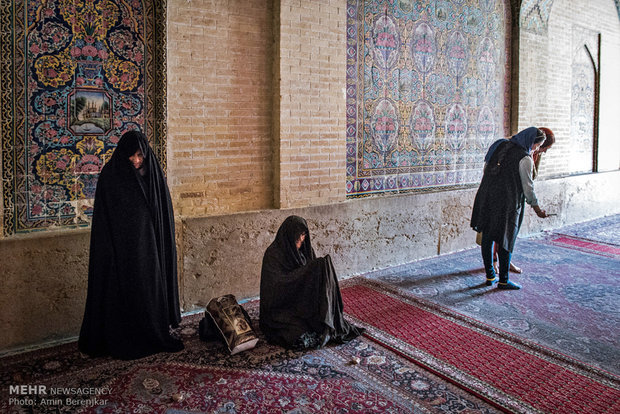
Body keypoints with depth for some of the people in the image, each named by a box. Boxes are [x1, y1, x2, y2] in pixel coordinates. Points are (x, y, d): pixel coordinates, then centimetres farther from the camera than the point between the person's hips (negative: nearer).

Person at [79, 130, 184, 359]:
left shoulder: (154, 173, 3)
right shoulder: (110, 176, -8)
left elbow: (165, 213, 7)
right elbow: (103, 217, -8)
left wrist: (165, 244, 4)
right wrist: (108, 249, -13)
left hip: (148, 244, 4)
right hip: (121, 245, -4)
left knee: (152, 288, 11)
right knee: (123, 291, 3)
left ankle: (155, 336, 24)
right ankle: (122, 343, 17)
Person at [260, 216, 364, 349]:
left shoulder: (305, 248, 3)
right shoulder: (273, 254, -16)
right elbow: (279, 283, -24)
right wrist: (307, 270, -28)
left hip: (304, 302, 6)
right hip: (281, 307, -6)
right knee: (302, 335, -24)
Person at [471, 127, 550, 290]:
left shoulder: (501, 145, 9)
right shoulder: (525, 158, -10)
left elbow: (486, 168, 16)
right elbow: (527, 186, -6)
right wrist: (536, 207, 7)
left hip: (487, 197, 6)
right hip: (507, 203, -6)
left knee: (487, 237, 11)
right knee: (505, 240, 4)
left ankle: (490, 276, 21)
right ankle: (503, 280, 12)